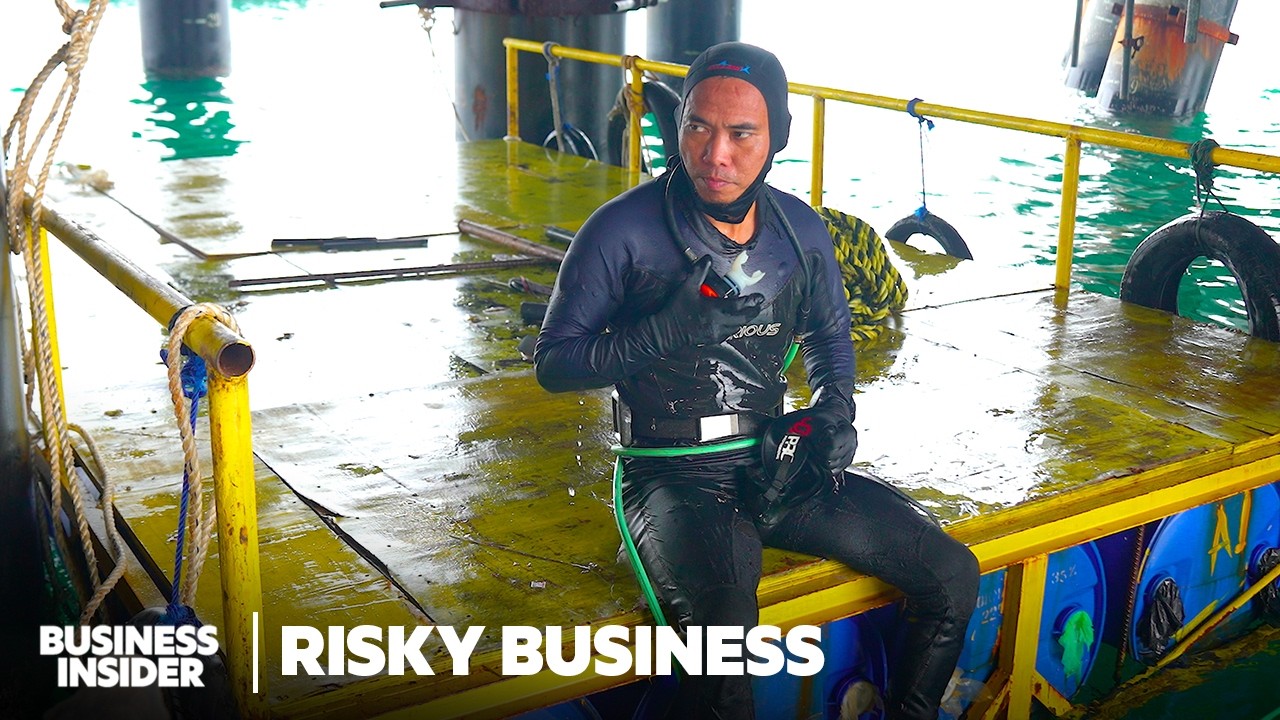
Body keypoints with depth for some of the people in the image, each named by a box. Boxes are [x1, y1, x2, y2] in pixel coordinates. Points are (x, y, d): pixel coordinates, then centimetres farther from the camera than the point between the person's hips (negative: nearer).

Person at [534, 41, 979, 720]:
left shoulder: (801, 229, 5)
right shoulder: (623, 230, -11)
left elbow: (829, 333, 23)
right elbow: (552, 362, -6)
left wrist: (835, 412, 4)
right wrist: (668, 332, -20)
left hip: (776, 461, 6)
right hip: (674, 476, -5)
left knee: (951, 572, -3)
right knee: (726, 630, -35)